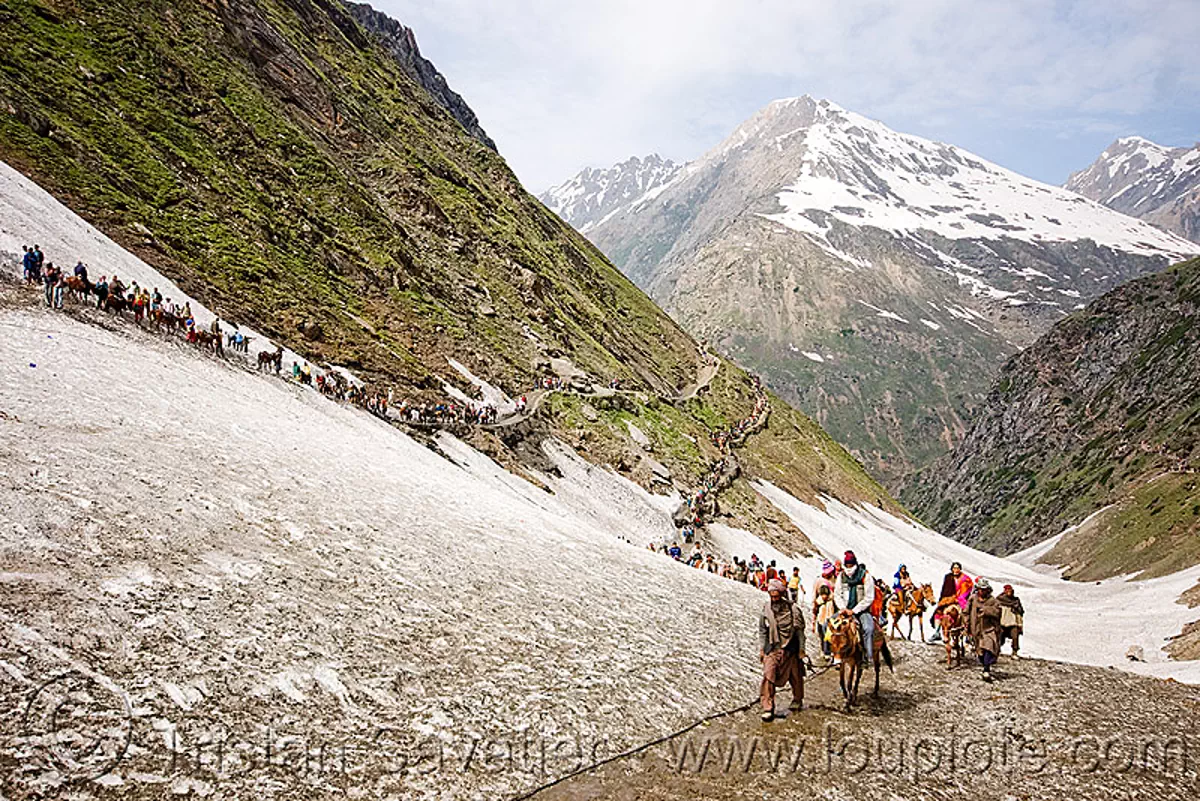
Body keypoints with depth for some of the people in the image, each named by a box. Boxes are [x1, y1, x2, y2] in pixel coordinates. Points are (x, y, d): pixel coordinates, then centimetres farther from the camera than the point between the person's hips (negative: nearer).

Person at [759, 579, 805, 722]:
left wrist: (801, 650, 2)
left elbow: (799, 631, 2)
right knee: (768, 676, -14)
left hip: (790, 650, 0)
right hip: (772, 649, 0)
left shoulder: (793, 609, -5)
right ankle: (768, 708, -11)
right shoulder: (766, 610, 1)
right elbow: (762, 631, 9)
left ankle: (797, 701, 38)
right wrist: (761, 649, 7)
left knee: (795, 677, 13)